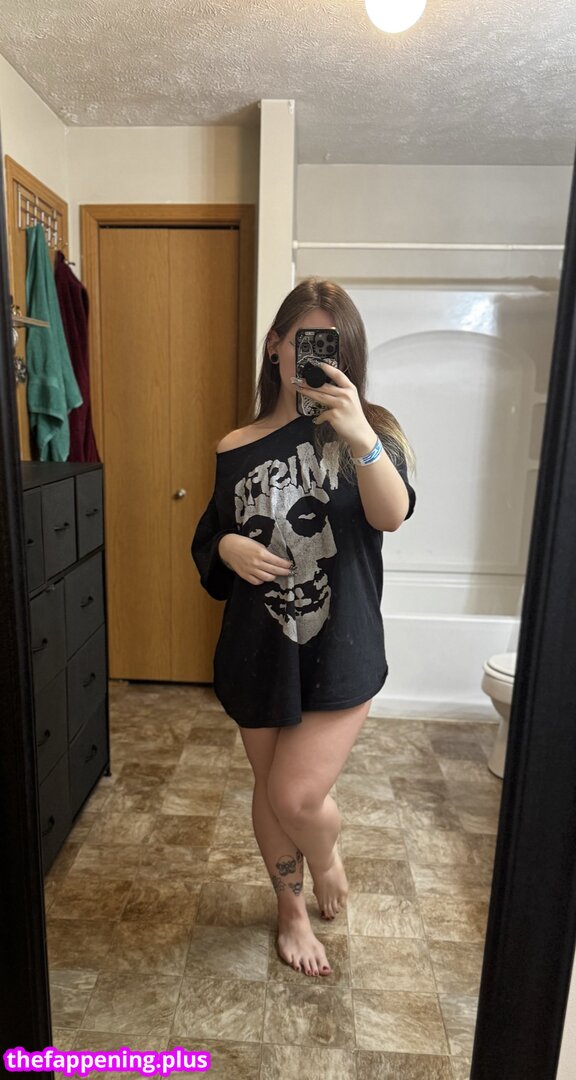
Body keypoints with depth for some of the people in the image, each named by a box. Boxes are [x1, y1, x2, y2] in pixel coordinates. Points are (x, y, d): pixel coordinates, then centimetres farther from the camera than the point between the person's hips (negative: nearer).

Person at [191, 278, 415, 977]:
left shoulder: (364, 432, -5)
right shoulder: (236, 451, 2)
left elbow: (392, 514, -24)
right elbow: (205, 541, 11)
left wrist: (362, 437, -42)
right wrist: (229, 548, -12)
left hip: (341, 650, -2)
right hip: (259, 651, 3)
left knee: (297, 795, -5)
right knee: (269, 789, 17)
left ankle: (326, 856, 35)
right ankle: (292, 909, 47)